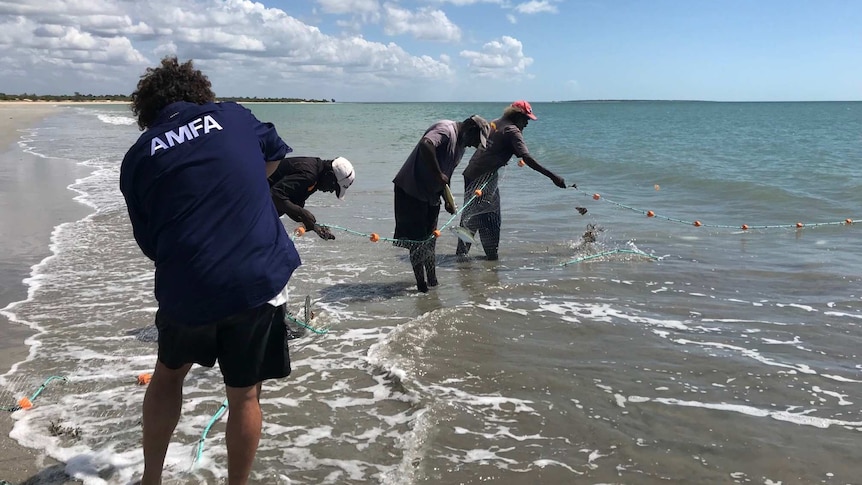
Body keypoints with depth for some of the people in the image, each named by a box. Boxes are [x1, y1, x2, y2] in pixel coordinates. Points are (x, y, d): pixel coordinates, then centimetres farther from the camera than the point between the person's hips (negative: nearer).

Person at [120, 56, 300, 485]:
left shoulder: (137, 156, 6)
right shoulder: (234, 116, 7)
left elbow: (149, 243, 10)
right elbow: (276, 152, 27)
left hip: (184, 288, 1)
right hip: (259, 279, -1)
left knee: (169, 373, 27)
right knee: (244, 394, 14)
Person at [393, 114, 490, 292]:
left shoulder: (461, 145, 14)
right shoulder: (446, 129, -16)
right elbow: (426, 145, -36)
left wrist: (448, 200, 14)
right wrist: (438, 174, -29)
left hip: (431, 194, 9)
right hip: (411, 189, -9)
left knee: (429, 240, 15)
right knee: (417, 239, -4)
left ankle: (432, 280, 25)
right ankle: (422, 283, 5)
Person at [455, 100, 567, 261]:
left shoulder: (495, 123, 15)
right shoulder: (512, 131, -10)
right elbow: (527, 158, -22)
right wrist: (553, 176, -25)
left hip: (471, 173, 9)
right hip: (485, 177, -9)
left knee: (470, 215, 18)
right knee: (490, 219, 0)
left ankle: (461, 252, 25)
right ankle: (492, 255, 2)